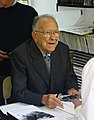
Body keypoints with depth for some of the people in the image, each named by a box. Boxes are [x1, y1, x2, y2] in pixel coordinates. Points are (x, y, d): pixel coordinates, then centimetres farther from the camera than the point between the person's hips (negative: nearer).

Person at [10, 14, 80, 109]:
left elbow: (70, 77, 14)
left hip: (58, 106, 4)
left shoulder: (63, 49, 2)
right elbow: (18, 93, -17)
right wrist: (43, 99, -32)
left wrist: (71, 89, -8)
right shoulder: (20, 54, -13)